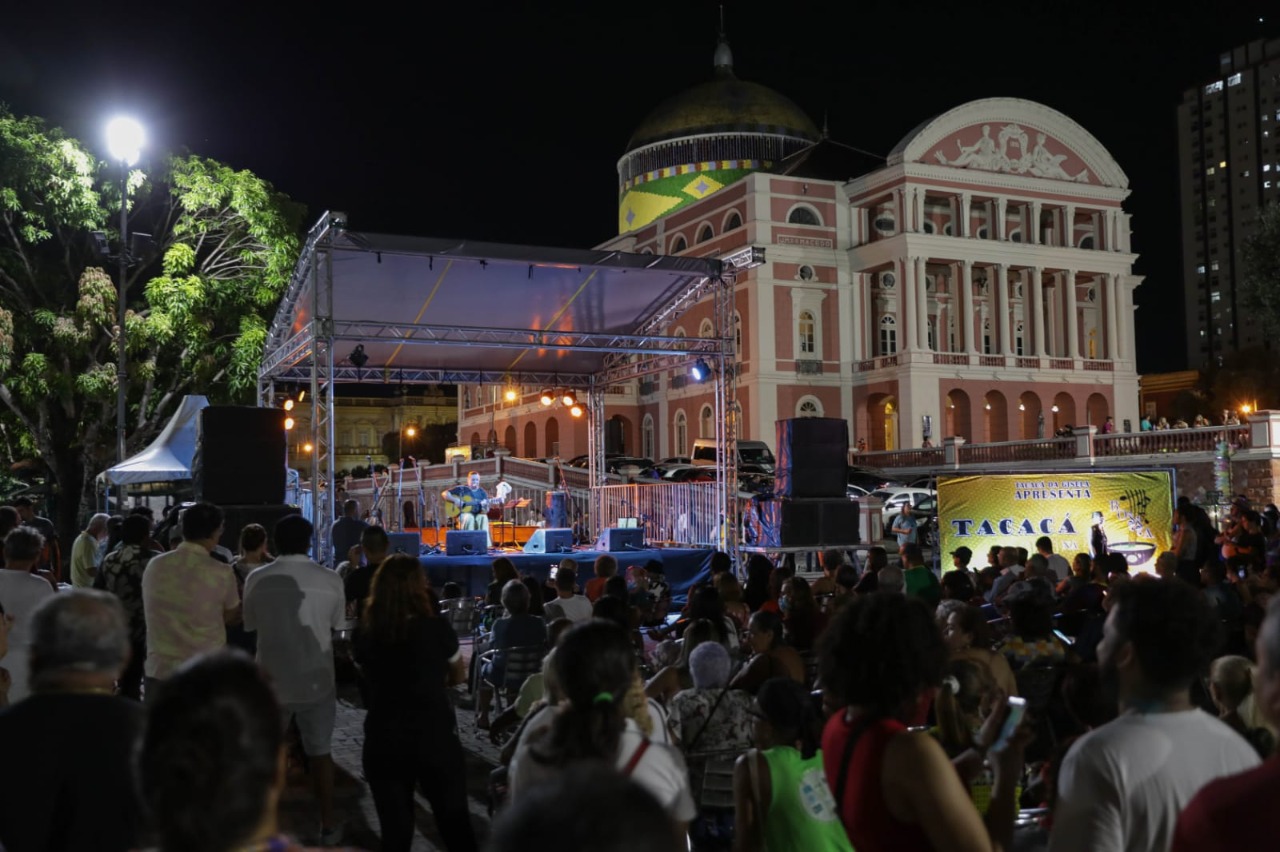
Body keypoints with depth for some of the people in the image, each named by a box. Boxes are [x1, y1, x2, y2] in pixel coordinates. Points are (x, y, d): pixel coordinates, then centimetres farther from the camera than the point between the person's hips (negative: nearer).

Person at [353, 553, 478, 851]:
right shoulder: (437, 629, -9)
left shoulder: (364, 635, -4)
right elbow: (458, 676, 8)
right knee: (455, 820, 13)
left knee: (395, 827, 12)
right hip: (435, 735, -1)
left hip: (384, 738, 2)